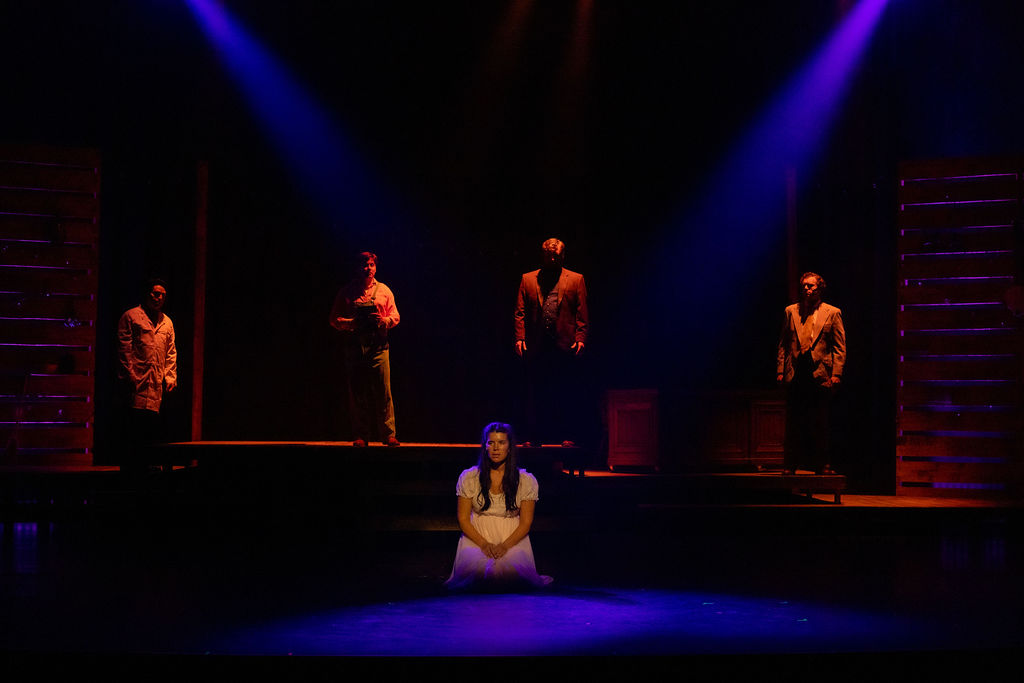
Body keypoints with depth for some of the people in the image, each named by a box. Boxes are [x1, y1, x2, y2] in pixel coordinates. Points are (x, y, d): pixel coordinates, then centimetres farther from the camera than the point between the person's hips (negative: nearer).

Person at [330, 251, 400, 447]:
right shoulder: (347, 292, 10)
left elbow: (395, 316, 12)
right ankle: (361, 436, 5)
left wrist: (384, 320, -10)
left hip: (378, 346, 0)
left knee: (383, 391, -5)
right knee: (357, 393, -1)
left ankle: (388, 434, -2)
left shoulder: (384, 291, 13)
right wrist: (351, 323, -11)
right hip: (354, 347, 0)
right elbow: (334, 319, 8)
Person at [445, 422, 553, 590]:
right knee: (477, 569, -31)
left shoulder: (526, 481, 2)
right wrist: (484, 544, -13)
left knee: (510, 569, -32)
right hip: (476, 539, 0)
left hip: (513, 540, 0)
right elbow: (463, 519, 3)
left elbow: (526, 522, 2)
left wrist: (505, 545, -15)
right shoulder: (469, 478, 4)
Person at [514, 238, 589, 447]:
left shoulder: (575, 280, 10)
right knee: (534, 396, 4)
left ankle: (570, 437, 7)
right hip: (536, 347, 1)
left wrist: (580, 338, -7)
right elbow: (520, 312, 8)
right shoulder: (528, 279, 13)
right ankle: (534, 437, 11)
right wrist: (520, 337, -4)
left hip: (565, 345, -1)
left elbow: (582, 313, 5)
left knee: (568, 396, 1)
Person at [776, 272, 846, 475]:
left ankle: (823, 465, 11)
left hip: (820, 374, -2)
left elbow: (840, 346, 2)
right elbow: (783, 343, 12)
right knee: (793, 423, 4)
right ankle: (791, 465, 11)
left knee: (821, 424, 3)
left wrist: (836, 374, -7)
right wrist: (780, 370, 3)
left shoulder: (832, 313, 5)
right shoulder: (791, 311, 11)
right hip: (795, 374, 2)